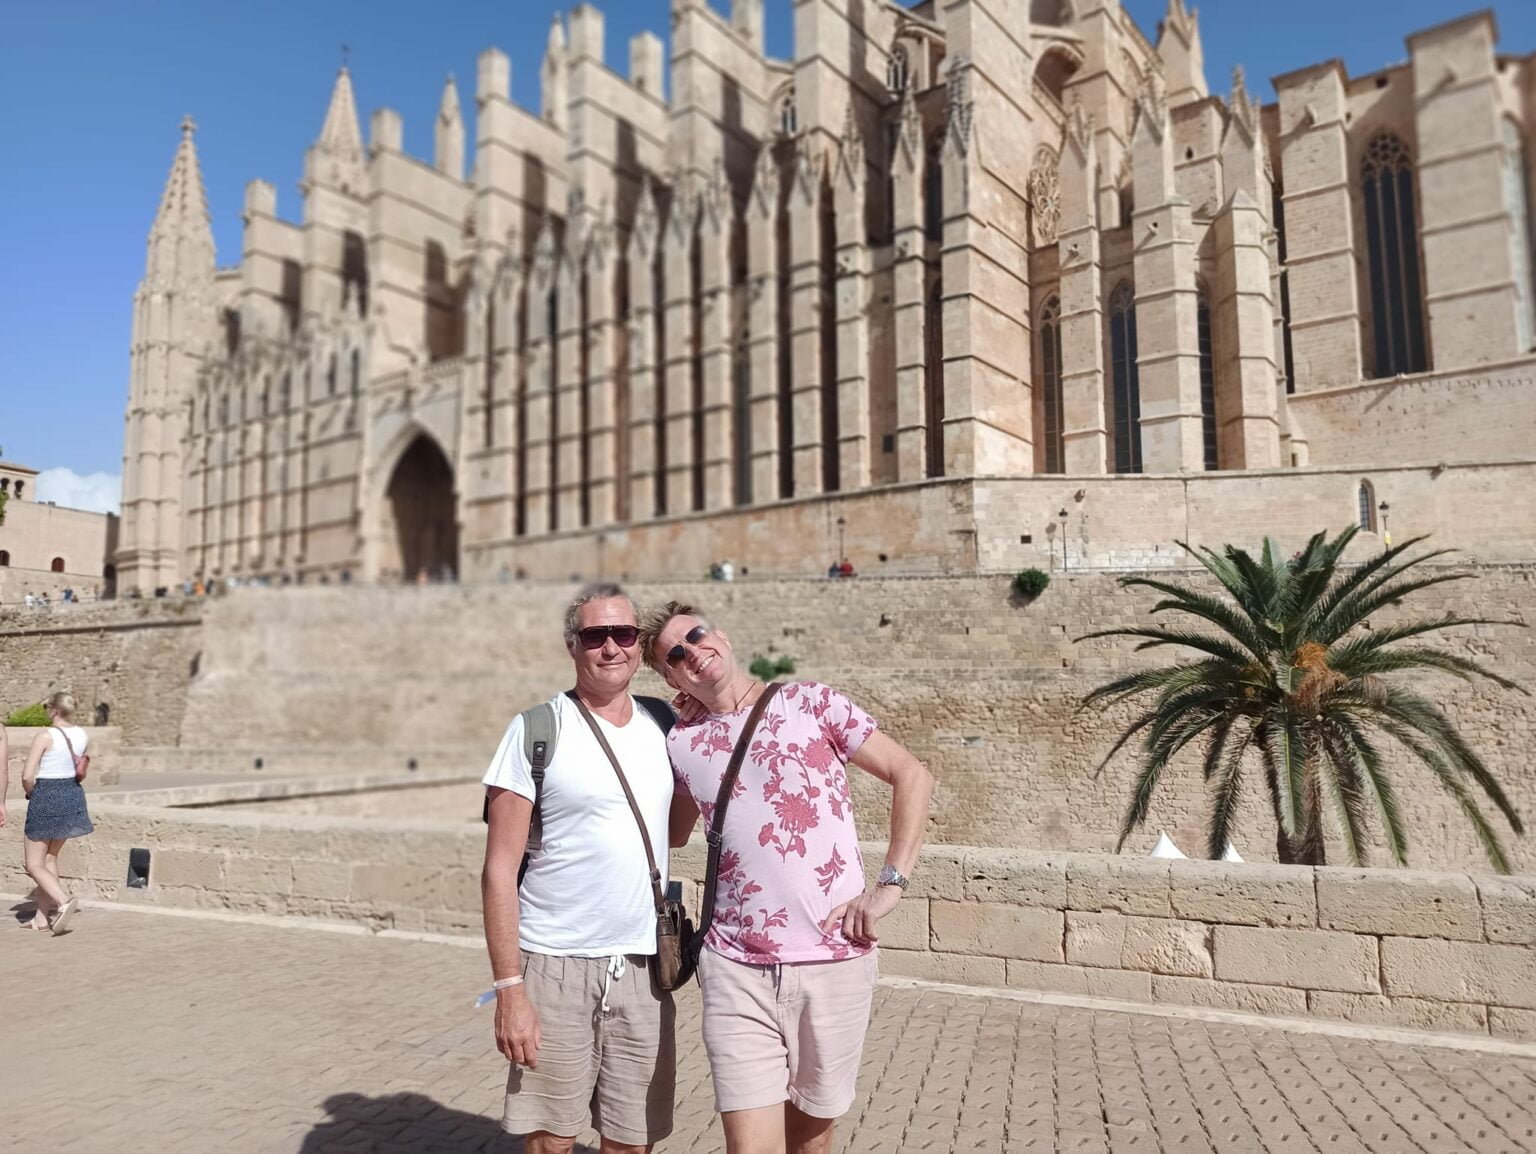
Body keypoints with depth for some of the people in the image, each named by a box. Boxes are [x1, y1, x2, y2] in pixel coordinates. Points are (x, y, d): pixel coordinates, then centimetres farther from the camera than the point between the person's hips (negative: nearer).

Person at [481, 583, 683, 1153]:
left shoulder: (663, 722, 6)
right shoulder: (536, 731, -7)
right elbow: (499, 870, -8)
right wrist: (509, 987, -13)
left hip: (643, 966, 4)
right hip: (555, 965, -3)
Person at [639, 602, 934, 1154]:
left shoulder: (809, 702, 0)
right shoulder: (680, 742, 7)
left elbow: (913, 775, 0)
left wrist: (889, 885, -8)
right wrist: (677, 724, 9)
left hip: (835, 959, -1)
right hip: (736, 968, 1)